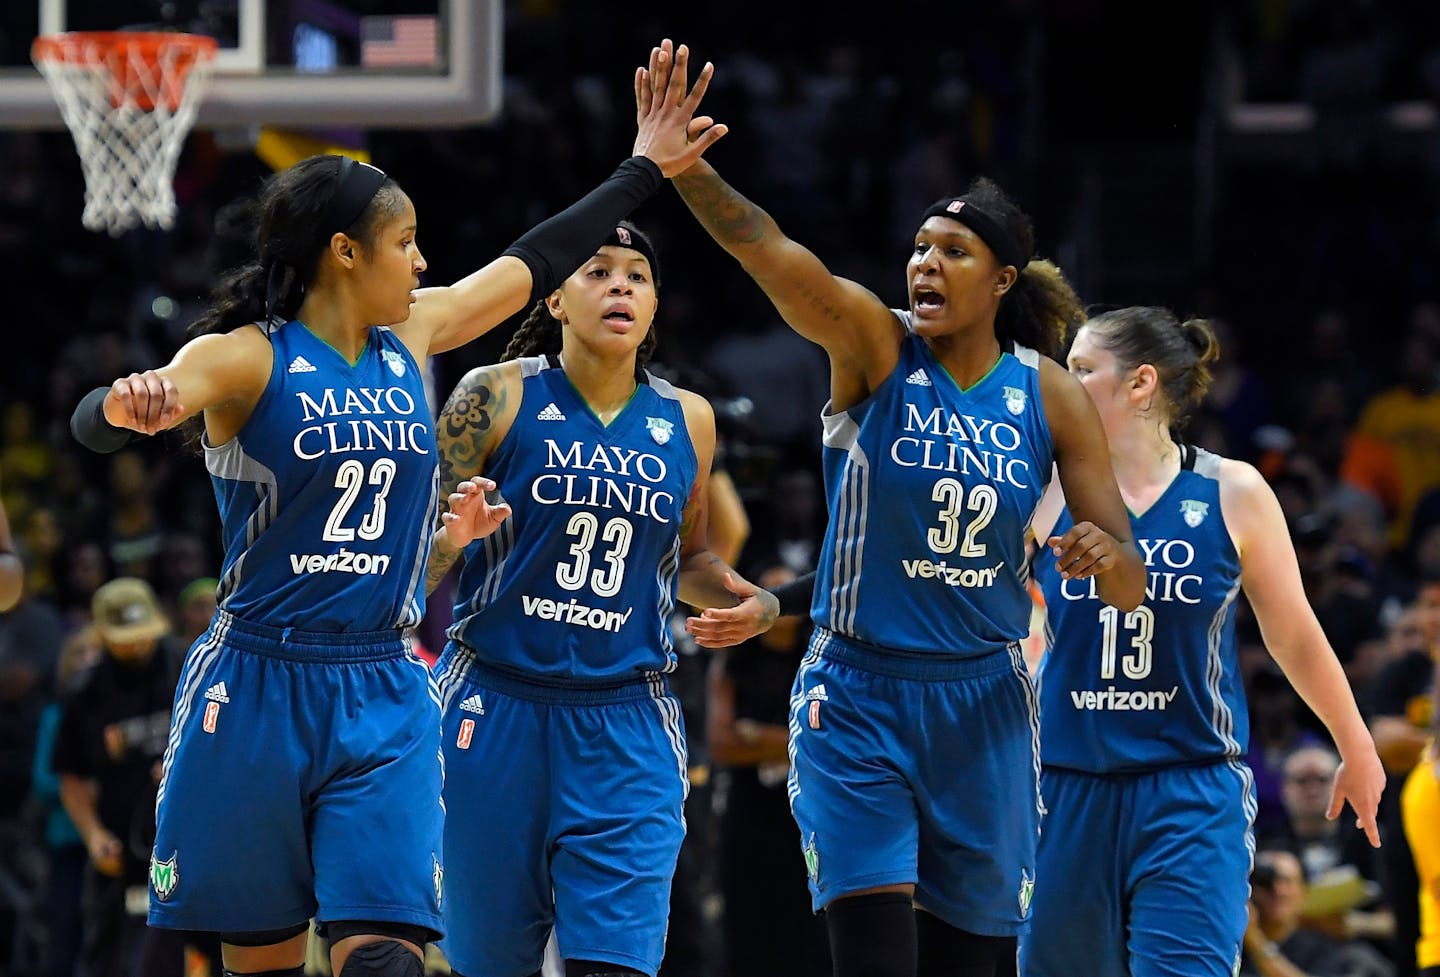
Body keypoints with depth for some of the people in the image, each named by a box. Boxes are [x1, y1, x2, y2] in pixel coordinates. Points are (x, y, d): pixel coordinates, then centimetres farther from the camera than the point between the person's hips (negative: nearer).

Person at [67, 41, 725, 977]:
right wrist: (130, 406, -50)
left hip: (384, 698, 4)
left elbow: (532, 265, 23)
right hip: (258, 688, -4)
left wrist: (644, 170, 30)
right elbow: (97, 425, -26)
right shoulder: (247, 358, -9)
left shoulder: (410, 341, 9)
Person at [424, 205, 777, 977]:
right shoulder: (498, 397, -3)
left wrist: (752, 601, 4)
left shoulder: (686, 422, 8)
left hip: (626, 725, 2)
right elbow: (415, 553, -2)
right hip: (496, 708, -2)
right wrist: (453, 538, -24)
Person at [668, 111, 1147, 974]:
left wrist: (1108, 557, -24)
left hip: (984, 702, 3)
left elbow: (1132, 588, 0)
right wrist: (683, 165, -41)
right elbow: (764, 248, -24)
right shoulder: (874, 346, -5)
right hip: (857, 699, -3)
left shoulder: (1052, 398, 1)